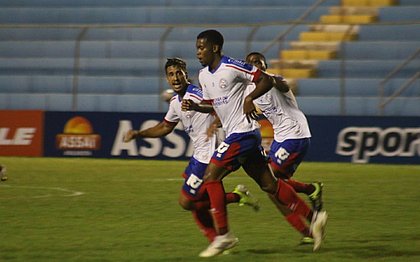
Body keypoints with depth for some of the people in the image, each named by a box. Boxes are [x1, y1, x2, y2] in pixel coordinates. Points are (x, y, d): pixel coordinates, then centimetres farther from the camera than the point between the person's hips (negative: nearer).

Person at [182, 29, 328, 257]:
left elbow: (267, 80, -9)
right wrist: (194, 107, 4)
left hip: (243, 132, -9)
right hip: (235, 134, 9)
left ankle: (223, 235, -8)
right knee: (268, 184, 9)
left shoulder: (232, 67, -13)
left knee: (211, 177, -12)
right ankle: (312, 218, 15)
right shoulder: (203, 75, 12)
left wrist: (250, 98, -21)